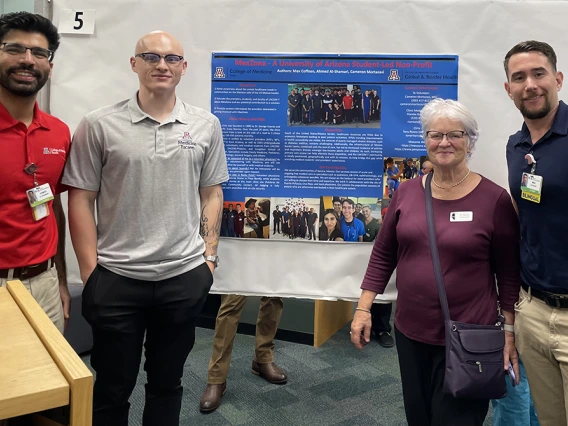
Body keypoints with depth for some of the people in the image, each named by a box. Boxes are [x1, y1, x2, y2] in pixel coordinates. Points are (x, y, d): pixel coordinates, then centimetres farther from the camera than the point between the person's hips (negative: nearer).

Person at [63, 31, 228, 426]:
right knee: (112, 388, 14)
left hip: (186, 276, 2)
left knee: (167, 382, 19)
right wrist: (90, 270, -5)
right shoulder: (99, 125, -4)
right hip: (116, 278, -1)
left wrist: (209, 255, 2)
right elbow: (81, 200, -2)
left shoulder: (206, 125, 3)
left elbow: (212, 194, 8)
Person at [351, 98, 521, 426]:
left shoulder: (495, 199, -9)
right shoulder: (406, 192, 0)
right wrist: (363, 309, 4)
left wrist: (510, 331, -3)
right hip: (410, 331, 4)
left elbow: (509, 274, -4)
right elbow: (383, 254, 6)